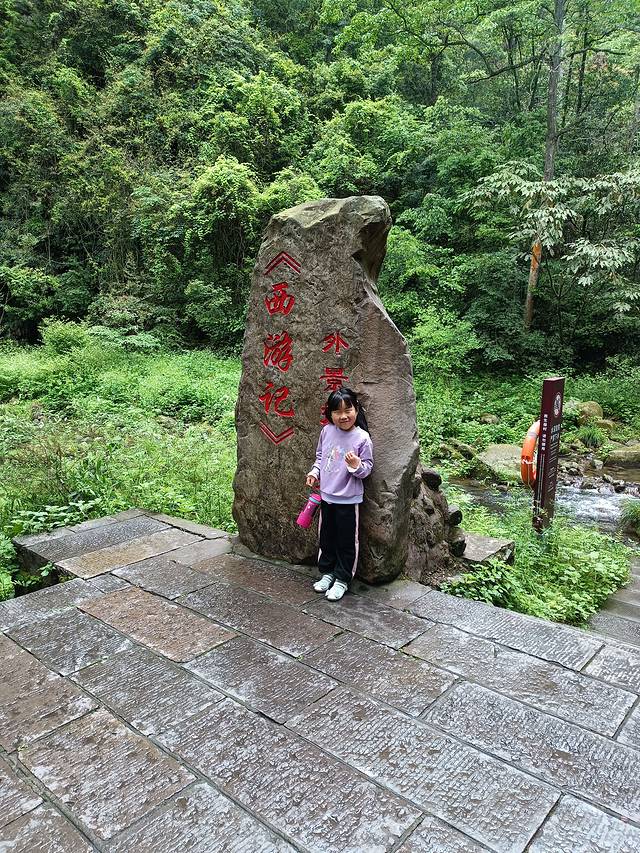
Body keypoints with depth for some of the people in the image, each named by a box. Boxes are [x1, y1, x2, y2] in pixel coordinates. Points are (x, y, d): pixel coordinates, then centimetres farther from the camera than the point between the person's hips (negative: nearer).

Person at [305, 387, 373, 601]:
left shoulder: (362, 438, -16)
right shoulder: (327, 431, -3)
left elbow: (367, 468, -11)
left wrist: (357, 465, -31)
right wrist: (315, 472, -1)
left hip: (348, 499, -5)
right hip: (326, 495, 5)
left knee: (346, 541, 8)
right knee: (326, 537, 19)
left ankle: (342, 579, 24)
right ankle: (327, 572, 37)